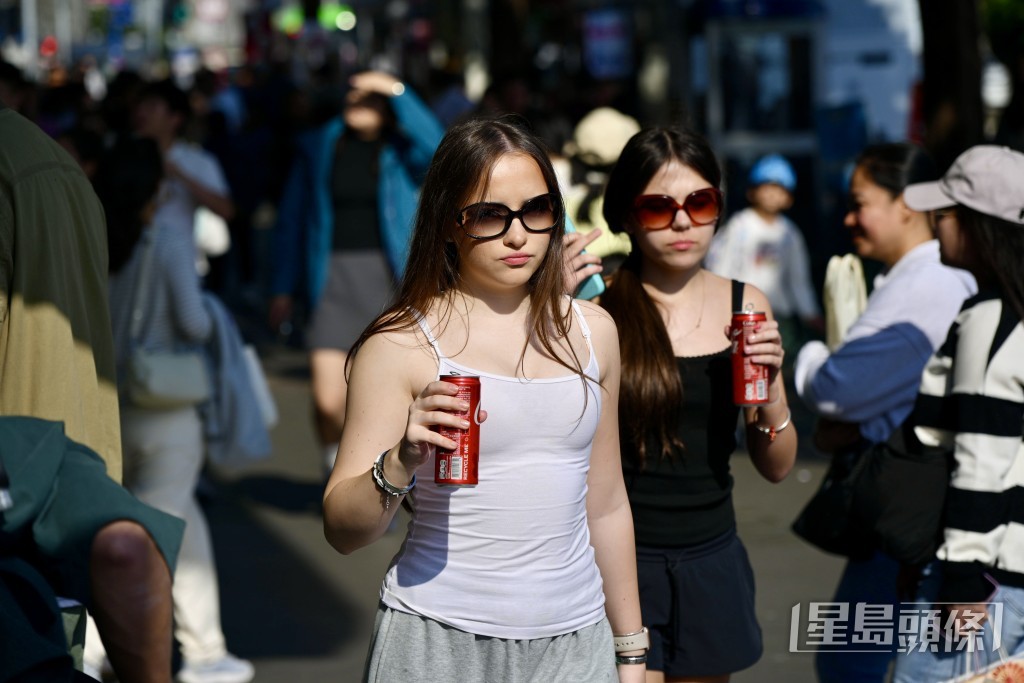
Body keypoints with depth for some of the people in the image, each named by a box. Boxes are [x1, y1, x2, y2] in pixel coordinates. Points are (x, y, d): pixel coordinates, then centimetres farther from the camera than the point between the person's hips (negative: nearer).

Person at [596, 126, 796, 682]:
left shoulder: (745, 306, 3)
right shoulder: (595, 308, -8)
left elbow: (776, 468, 8)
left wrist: (771, 391, -12)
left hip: (712, 564, 4)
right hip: (618, 558, -4)